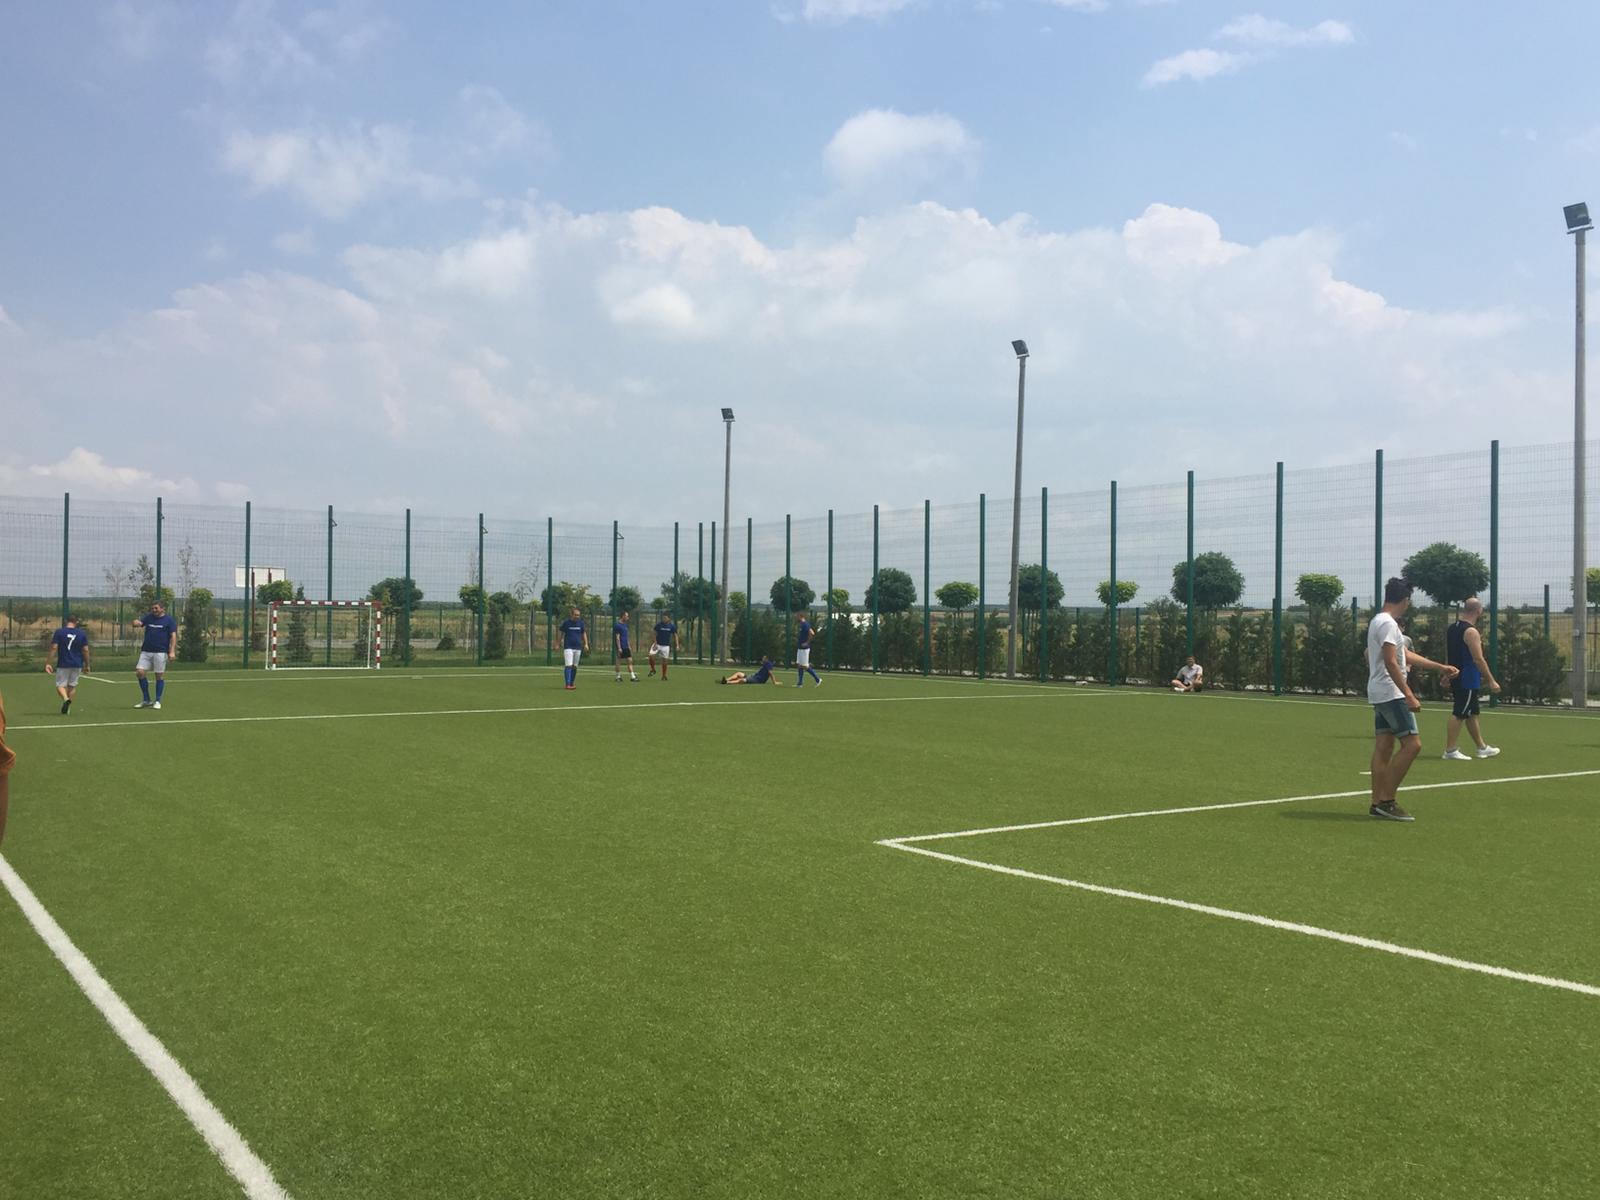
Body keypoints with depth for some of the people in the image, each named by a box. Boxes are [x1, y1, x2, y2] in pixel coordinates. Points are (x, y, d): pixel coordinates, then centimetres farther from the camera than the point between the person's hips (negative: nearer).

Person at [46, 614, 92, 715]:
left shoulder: (59, 632, -3)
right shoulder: (82, 633, 1)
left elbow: (54, 648, -8)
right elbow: (85, 650, 0)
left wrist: (49, 663, -6)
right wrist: (87, 665, 9)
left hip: (63, 664, -2)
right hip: (77, 665, 2)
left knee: (60, 685, 3)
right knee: (72, 685, 15)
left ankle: (66, 699, -26)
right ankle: (67, 707, 13)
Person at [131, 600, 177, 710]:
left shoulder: (169, 620, 0)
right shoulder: (148, 617, 13)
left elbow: (173, 636, -5)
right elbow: (139, 623, 1)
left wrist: (172, 651, -16)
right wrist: (136, 623, -25)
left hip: (160, 652, -4)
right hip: (146, 651, 4)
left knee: (159, 676, 0)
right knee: (140, 672, -5)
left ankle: (157, 701, 11)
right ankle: (146, 700, 7)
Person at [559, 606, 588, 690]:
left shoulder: (581, 623, 5)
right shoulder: (566, 622, -2)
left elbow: (584, 633, 12)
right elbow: (562, 634, 5)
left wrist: (586, 644, 0)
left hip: (578, 647, 3)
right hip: (568, 647, -3)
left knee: (575, 666, 8)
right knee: (568, 665, -13)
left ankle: (572, 683, 20)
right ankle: (567, 684, -16)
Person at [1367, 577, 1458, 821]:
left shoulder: (1379, 622, 17)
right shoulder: (1388, 624, -15)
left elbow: (1406, 656, 24)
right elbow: (1391, 663, -23)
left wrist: (1441, 667, 27)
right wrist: (1409, 696, -25)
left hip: (1380, 695, 10)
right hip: (1391, 694, -10)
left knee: (1384, 747, 9)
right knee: (1412, 745, -10)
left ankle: (1378, 802, 9)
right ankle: (1386, 800, -9)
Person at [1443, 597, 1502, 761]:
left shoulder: (1452, 629, 11)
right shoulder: (1471, 631, -16)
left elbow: (1449, 655, 17)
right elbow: (1478, 659, -19)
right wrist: (1491, 681, -15)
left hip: (1456, 678, 9)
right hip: (1468, 680, -9)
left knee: (1472, 713, 17)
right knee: (1459, 714, -6)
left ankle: (1482, 747, 26)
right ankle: (1450, 750, -4)